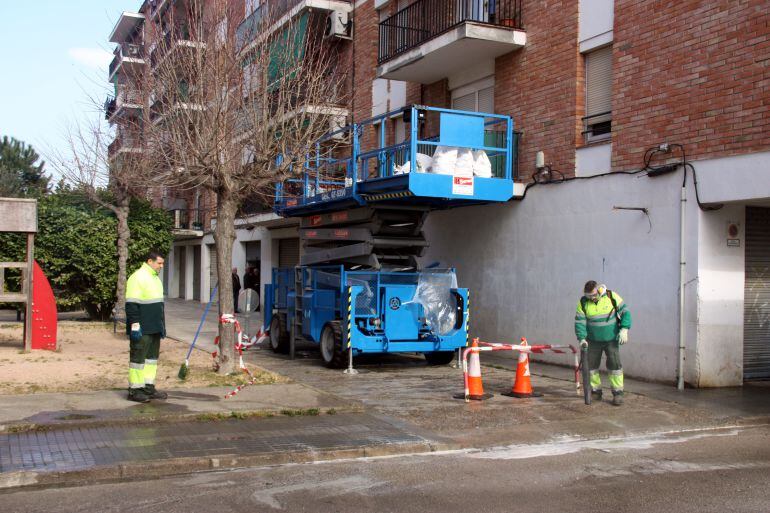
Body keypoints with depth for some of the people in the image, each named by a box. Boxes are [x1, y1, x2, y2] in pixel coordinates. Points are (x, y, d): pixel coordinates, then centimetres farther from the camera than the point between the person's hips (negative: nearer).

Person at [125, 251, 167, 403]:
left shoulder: (155, 278, 17)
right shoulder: (137, 278, -13)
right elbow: (131, 304, -18)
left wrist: (162, 326, 24)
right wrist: (135, 324, -23)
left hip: (154, 328, 9)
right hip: (142, 329, -9)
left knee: (152, 356, 13)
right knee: (138, 358, -3)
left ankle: (149, 387, 20)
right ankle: (134, 390, 3)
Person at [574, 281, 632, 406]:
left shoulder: (612, 296, -12)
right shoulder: (583, 302, -8)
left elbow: (625, 312, -5)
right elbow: (579, 321, -7)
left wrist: (624, 329, -14)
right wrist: (582, 338, -18)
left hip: (611, 339, -2)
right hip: (593, 341, 2)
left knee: (614, 364, -8)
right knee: (591, 365, 5)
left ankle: (618, 393, 0)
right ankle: (596, 391, 20)